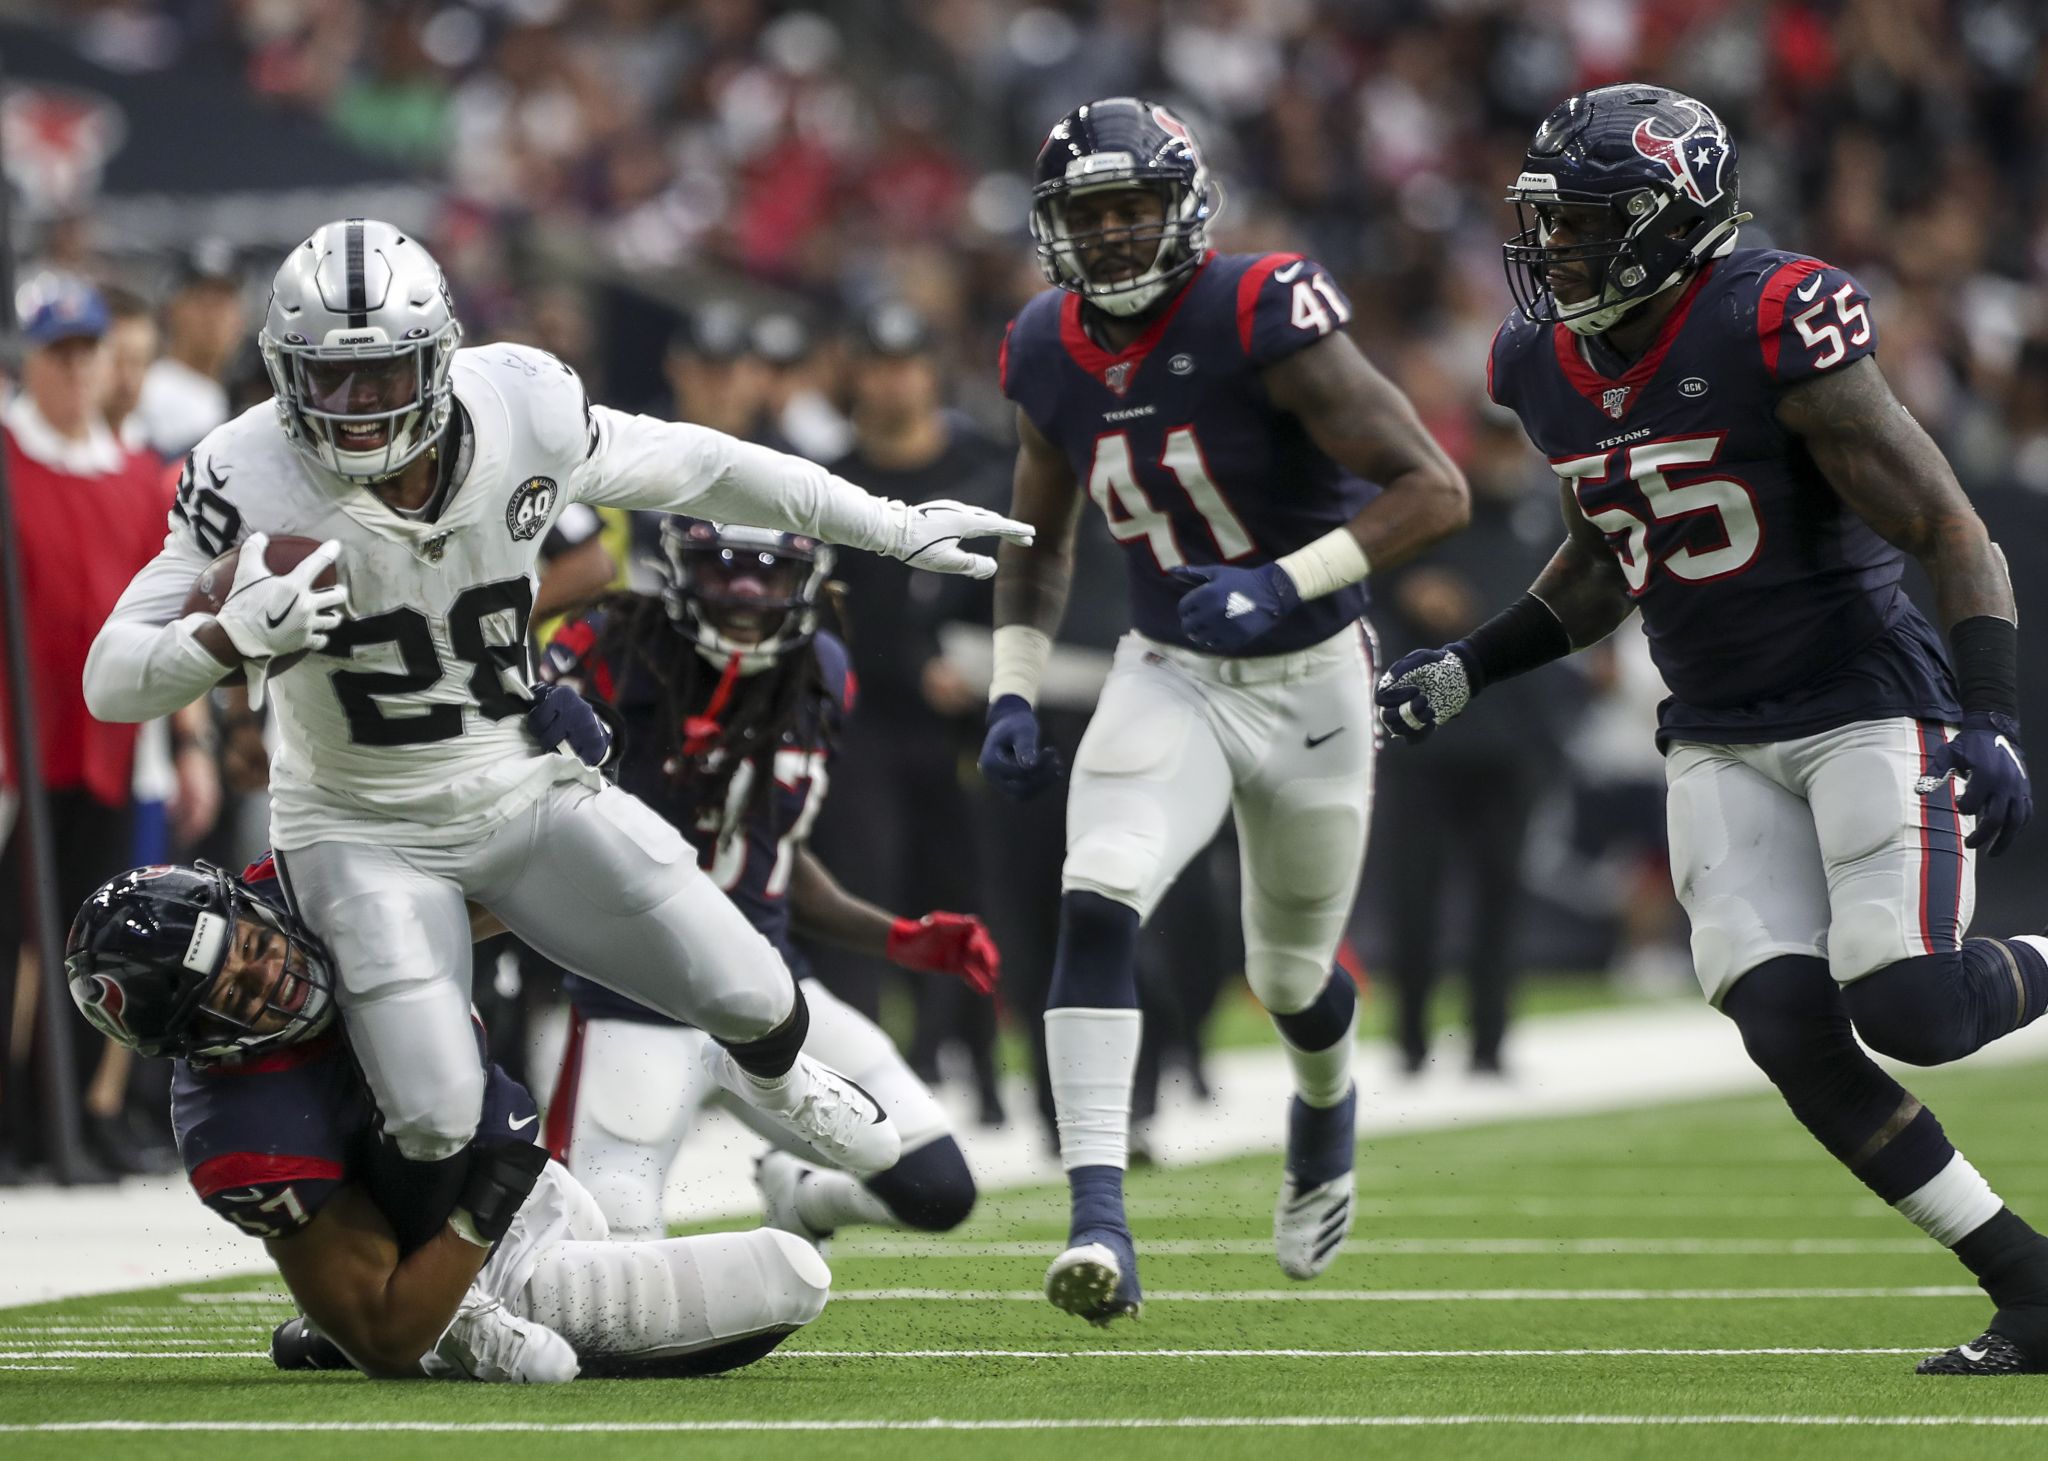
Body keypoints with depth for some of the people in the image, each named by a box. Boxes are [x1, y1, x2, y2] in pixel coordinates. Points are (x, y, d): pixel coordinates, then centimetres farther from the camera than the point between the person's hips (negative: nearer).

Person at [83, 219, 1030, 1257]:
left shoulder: (522, 418, -17)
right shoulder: (255, 485, -25)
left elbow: (696, 468, 1)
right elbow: (112, 682, -23)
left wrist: (895, 529, 8)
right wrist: (237, 635, -44)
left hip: (531, 790, 3)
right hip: (366, 830, -3)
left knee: (752, 1001, 0)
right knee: (434, 1120, -18)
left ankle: (771, 1077, 40)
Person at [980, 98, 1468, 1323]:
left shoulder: (1259, 320, -23)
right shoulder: (1053, 356, -5)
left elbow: (1436, 492, -25)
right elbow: (1039, 543, 13)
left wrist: (1286, 584, -34)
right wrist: (1013, 695, 0)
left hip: (1311, 681, -3)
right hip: (1172, 678, 3)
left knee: (1293, 975, 16)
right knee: (1097, 904, -24)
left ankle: (1327, 1117, 53)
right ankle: (1100, 1222, -29)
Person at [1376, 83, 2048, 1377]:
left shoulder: (1778, 339, -19)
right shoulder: (1549, 370, 3)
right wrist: (1471, 669, 15)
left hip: (1868, 705, -6)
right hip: (1720, 741, 6)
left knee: (1902, 1006, -21)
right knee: (1791, 1031, -10)